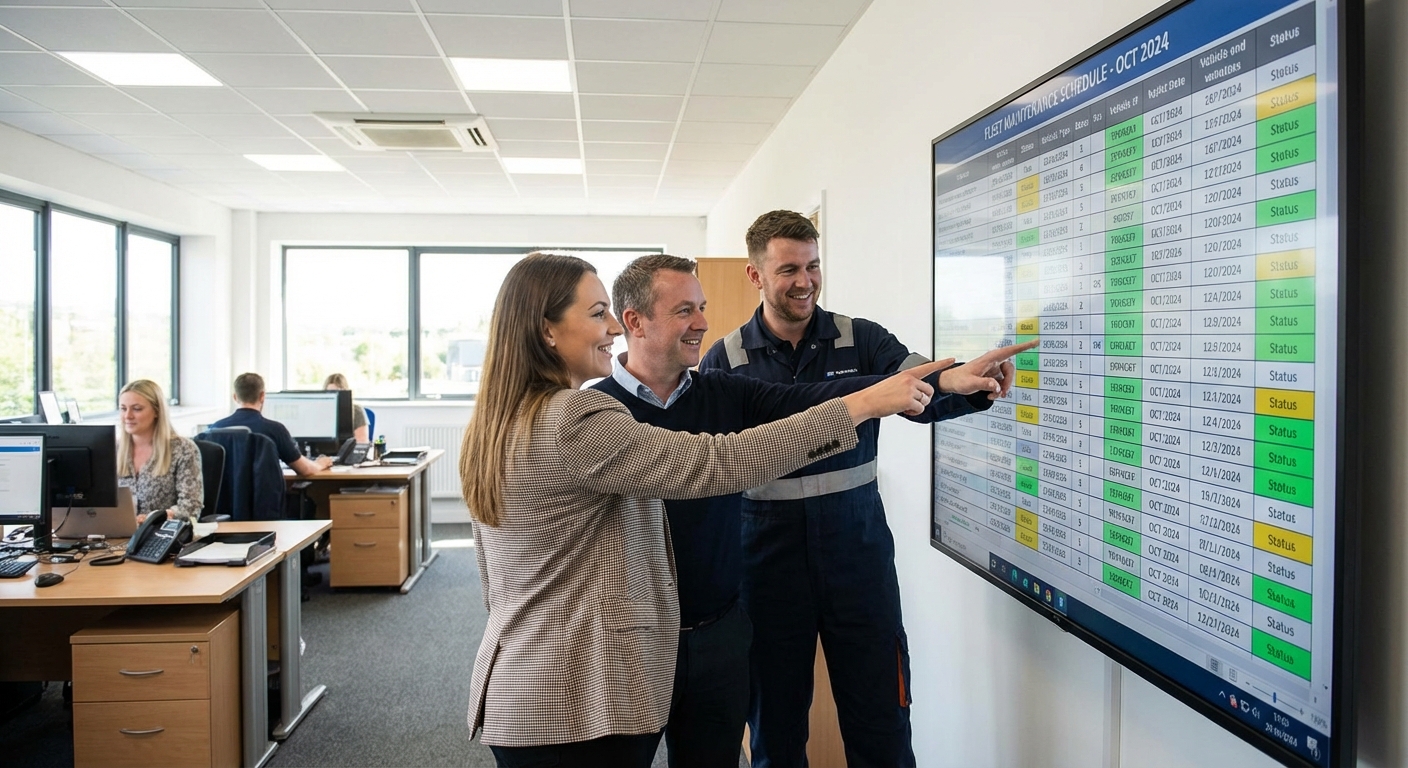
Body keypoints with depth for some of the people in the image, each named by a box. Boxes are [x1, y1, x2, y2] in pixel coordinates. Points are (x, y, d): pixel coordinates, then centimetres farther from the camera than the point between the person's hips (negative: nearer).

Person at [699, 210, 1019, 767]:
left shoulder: (861, 340, 0)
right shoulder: (725, 360, -2)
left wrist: (968, 378, -35)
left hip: (857, 550, 1)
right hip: (770, 559, 0)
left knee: (882, 723, 9)